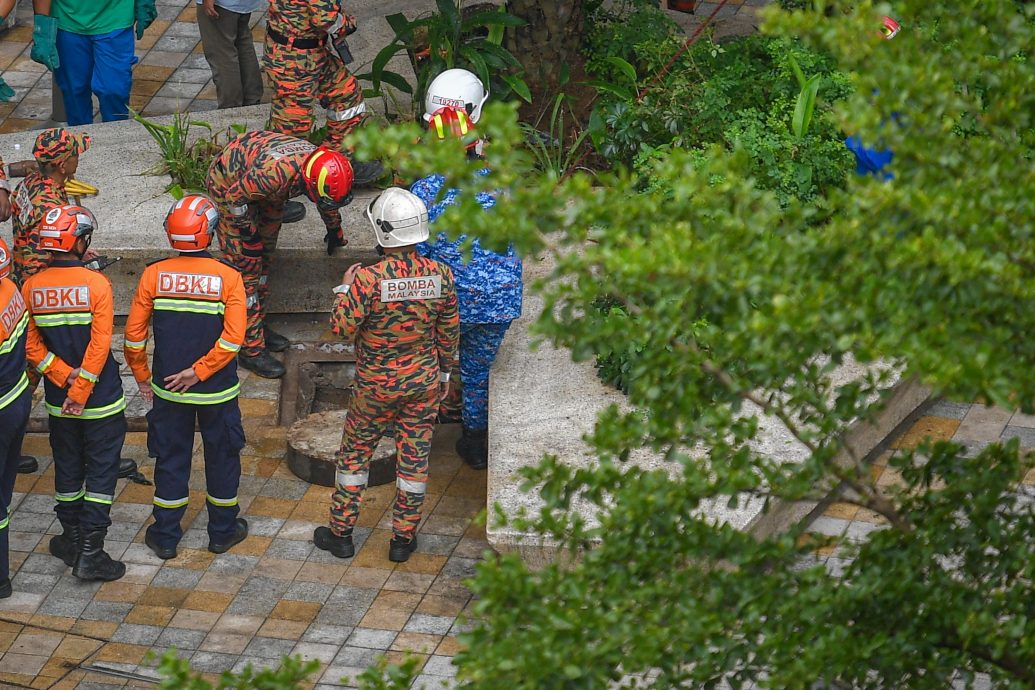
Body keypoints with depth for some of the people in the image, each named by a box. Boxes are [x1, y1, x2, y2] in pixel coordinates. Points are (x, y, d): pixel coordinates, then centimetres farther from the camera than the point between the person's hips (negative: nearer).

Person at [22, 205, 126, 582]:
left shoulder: (31, 288, -5)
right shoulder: (96, 284, -16)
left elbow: (31, 345, -5)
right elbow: (100, 344, -19)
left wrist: (64, 376, -7)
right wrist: (80, 392, -14)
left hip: (58, 398, 4)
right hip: (102, 398, -4)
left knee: (68, 466, 18)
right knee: (101, 469, 4)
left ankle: (72, 539, 29)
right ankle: (90, 553, 1)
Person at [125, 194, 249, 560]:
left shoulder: (153, 275, -10)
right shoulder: (228, 278, -14)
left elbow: (134, 334, -6)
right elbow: (233, 338, -21)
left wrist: (142, 377, 7)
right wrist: (198, 371, -13)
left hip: (168, 391, 1)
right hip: (218, 391, -1)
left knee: (171, 458, 14)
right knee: (222, 457, 17)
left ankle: (165, 536, 23)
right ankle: (223, 531, 30)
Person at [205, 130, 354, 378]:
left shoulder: (319, 161, -20)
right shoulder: (276, 173, -44)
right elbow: (235, 197, -28)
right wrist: (248, 234, -15)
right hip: (229, 185, -8)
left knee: (264, 257, 16)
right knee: (246, 266, -7)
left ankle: (258, 324, 32)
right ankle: (251, 349, -2)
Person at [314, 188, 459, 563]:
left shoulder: (369, 279, -26)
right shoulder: (440, 275, -12)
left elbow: (342, 327, -19)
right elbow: (449, 331, 0)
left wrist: (346, 286, -5)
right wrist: (445, 370, 16)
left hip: (377, 386, -3)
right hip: (424, 383, 3)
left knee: (355, 453, 15)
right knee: (414, 455, 14)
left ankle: (341, 532, 25)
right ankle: (404, 538, 23)